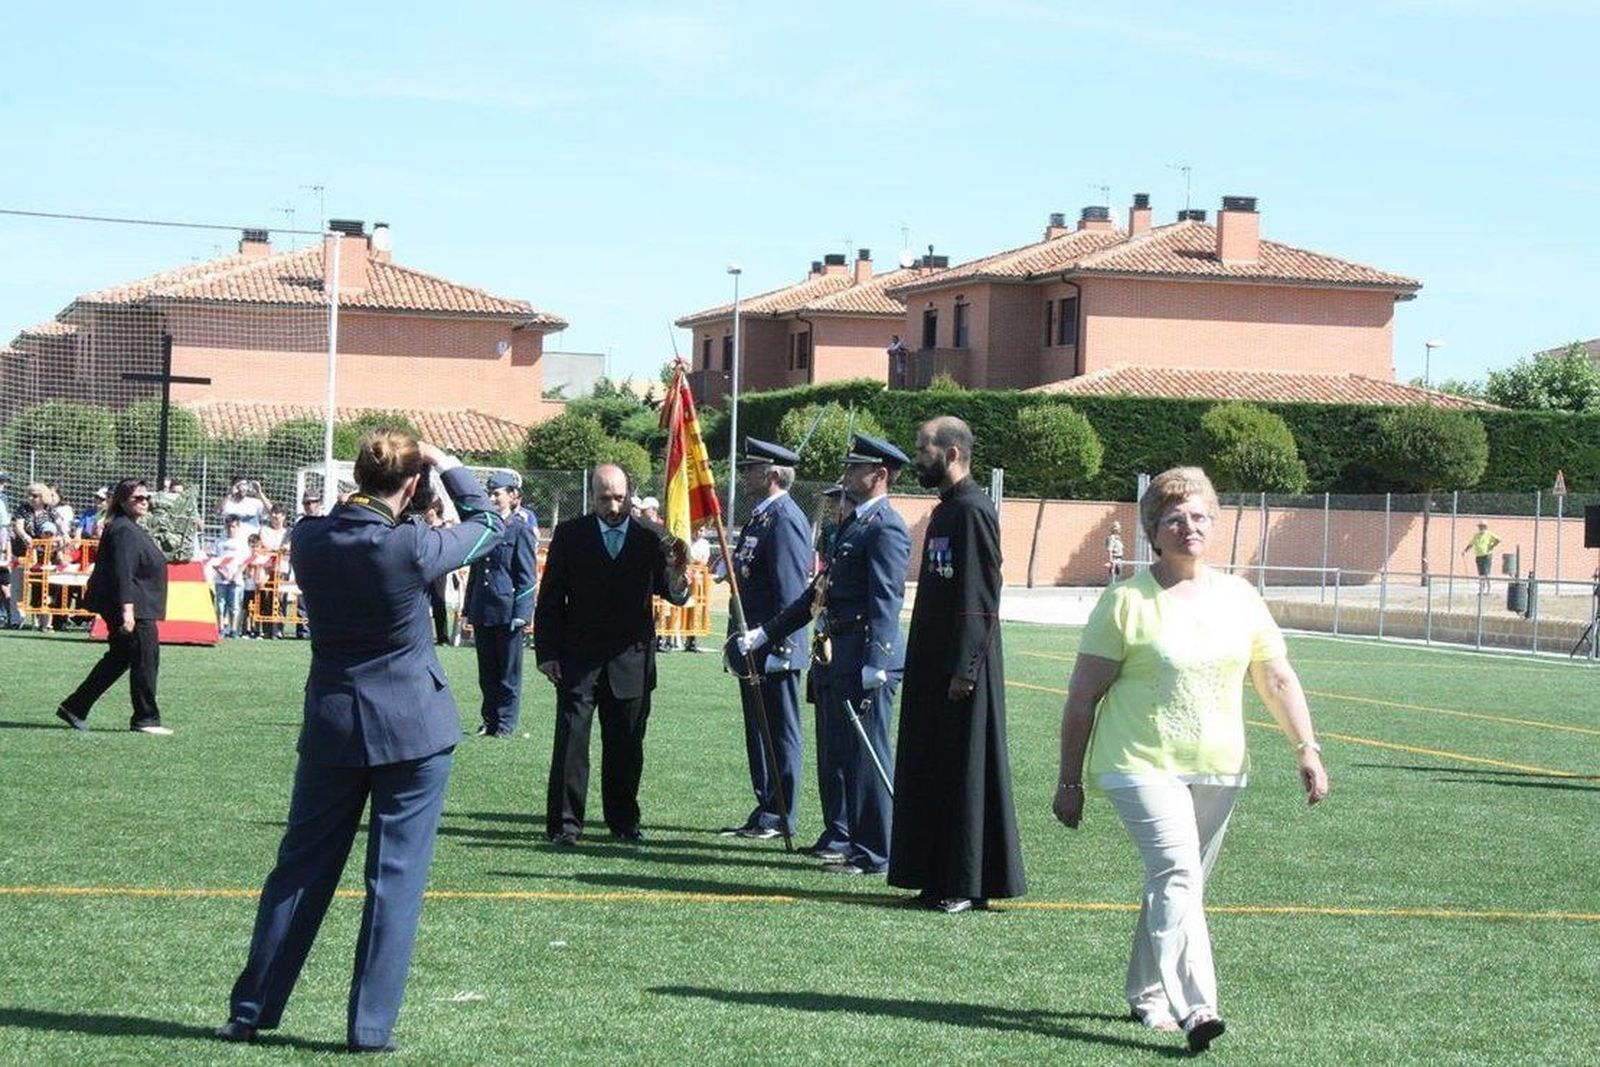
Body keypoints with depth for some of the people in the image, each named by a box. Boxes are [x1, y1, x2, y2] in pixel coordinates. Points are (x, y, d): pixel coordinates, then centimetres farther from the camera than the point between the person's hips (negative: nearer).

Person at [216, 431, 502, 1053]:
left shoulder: (309, 540, -6)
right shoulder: (410, 548, -17)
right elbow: (485, 524, 1)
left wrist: (367, 484, 9)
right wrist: (446, 464, 8)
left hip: (331, 727, 4)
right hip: (413, 729, -4)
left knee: (301, 868, 14)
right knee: (396, 879, 4)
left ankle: (250, 1012, 20)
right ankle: (370, 1029, 5)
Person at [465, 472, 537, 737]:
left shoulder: (520, 531, -5)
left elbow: (526, 577, -6)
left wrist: (521, 613, -13)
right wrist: (469, 610, 14)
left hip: (507, 610, -6)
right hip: (482, 612, 6)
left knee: (508, 672, 2)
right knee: (487, 672, 11)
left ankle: (505, 723, 9)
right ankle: (489, 720, 19)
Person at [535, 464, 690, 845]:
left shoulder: (651, 539, 5)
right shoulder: (569, 535, 2)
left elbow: (673, 593, 0)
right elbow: (550, 599, 4)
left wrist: (676, 578, -24)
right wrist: (546, 652, -3)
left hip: (631, 660, 1)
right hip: (578, 659, -1)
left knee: (626, 744, 8)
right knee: (571, 740, -3)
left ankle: (624, 820, 19)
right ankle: (564, 822, 2)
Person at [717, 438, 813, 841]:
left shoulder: (785, 520, -15)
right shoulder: (760, 517, 17)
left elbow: (790, 591, -20)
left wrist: (778, 645, -22)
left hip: (775, 652, -10)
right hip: (754, 649, 10)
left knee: (779, 732, -3)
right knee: (759, 731, 14)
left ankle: (779, 818, 2)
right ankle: (765, 812, 20)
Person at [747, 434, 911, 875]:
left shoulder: (885, 528, -12)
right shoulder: (854, 524, 19)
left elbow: (885, 601, -22)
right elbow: (819, 593, 24)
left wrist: (875, 664, -31)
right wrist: (765, 633, 22)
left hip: (868, 657, -10)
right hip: (844, 657, 10)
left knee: (867, 753, -6)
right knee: (844, 752, 15)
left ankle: (873, 854, -2)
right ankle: (855, 840, 23)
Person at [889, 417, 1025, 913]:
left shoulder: (973, 511, -14)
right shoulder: (945, 510, 16)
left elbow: (980, 598, -19)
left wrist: (964, 668, -22)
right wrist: (923, 664, 17)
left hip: (964, 667, -10)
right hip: (934, 666, 10)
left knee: (965, 771, -4)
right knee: (931, 772, 11)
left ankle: (969, 885, 2)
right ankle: (941, 878, 17)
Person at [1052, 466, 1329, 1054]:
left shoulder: (1239, 598, 9)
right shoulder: (1125, 602, -4)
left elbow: (1278, 680, 13)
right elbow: (1083, 697, -1)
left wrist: (1308, 749, 1)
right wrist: (1069, 781, -2)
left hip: (1216, 770, 5)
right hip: (1142, 765, -5)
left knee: (1176, 882, 12)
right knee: (1177, 874, -20)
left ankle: (1147, 994, 29)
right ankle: (1194, 1007, -29)